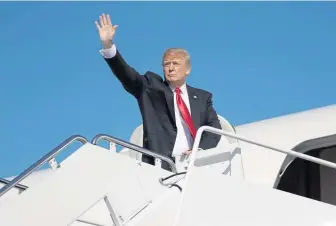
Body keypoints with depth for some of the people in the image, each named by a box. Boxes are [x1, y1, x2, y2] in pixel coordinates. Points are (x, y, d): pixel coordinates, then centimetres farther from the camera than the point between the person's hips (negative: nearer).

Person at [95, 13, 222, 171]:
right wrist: (107, 44, -14)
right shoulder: (151, 87, 14)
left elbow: (214, 128, 11)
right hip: (160, 165, -2)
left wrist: (199, 151, -8)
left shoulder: (202, 97, 19)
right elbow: (126, 74, 0)